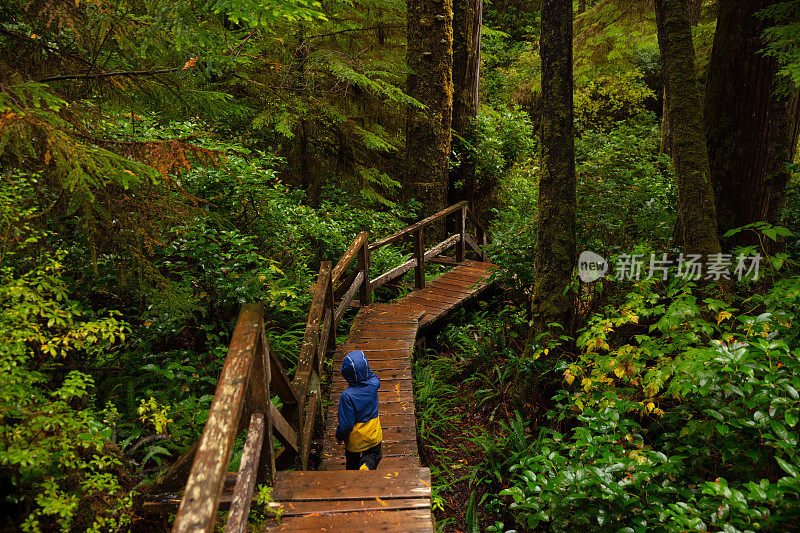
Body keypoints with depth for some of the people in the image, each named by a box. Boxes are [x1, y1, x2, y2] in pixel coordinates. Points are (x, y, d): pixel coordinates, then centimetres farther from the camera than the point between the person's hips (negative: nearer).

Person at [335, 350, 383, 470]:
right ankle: (367, 466, -4)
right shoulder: (373, 385, -20)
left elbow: (346, 424, -22)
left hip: (355, 440, -2)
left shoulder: (347, 396, -31)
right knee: (374, 454, 23)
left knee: (353, 462, 25)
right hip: (374, 436, 2)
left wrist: (339, 436, -4)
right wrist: (365, 371, -4)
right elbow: (374, 377, 10)